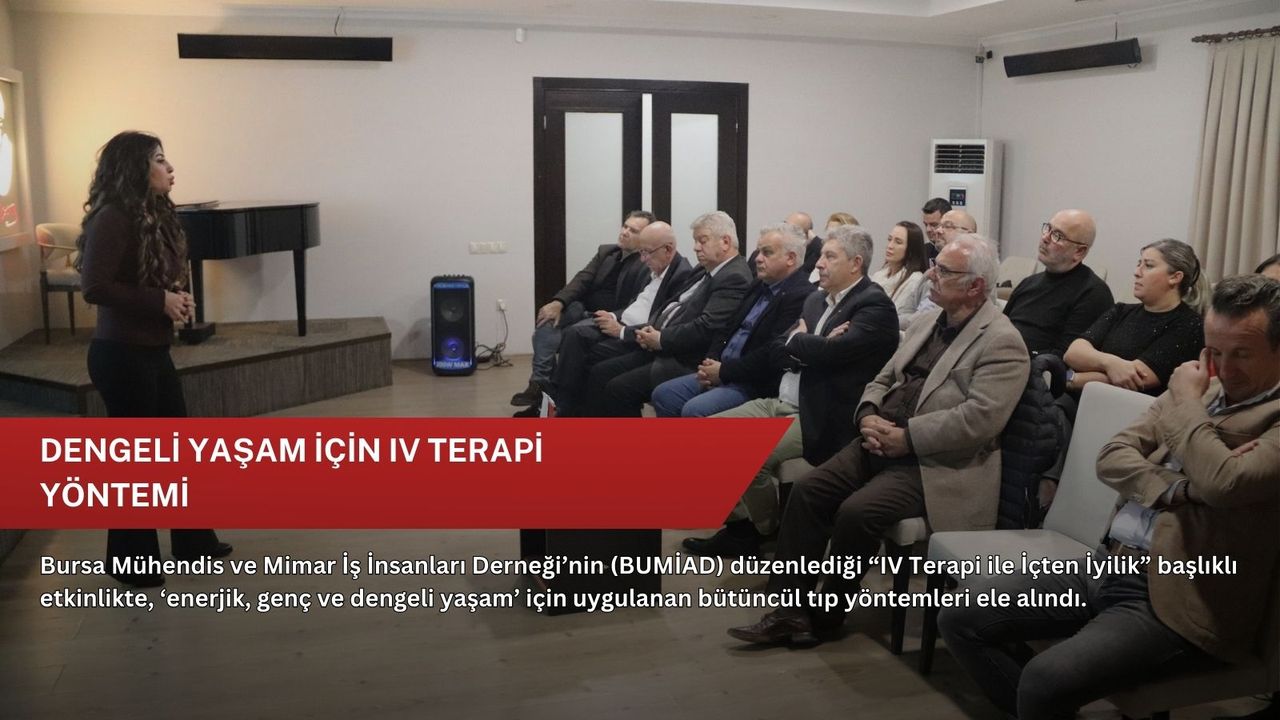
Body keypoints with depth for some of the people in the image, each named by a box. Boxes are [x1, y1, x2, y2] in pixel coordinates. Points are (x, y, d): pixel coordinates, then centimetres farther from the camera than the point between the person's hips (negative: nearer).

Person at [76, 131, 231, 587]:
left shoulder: (154, 216, 10)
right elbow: (95, 288, -24)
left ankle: (193, 542, 29)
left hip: (153, 351, 9)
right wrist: (160, 301, -20)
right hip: (121, 355, -9)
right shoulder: (112, 219, -17)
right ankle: (131, 562, 16)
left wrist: (178, 298, -3)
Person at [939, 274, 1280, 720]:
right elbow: (1112, 458, 6)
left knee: (1046, 680, -29)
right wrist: (1176, 490, -13)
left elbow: (1222, 481, -26)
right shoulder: (1195, 391, 14)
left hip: (1175, 600, -7)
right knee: (959, 618, -2)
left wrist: (1186, 400, -9)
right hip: (1107, 566, 8)